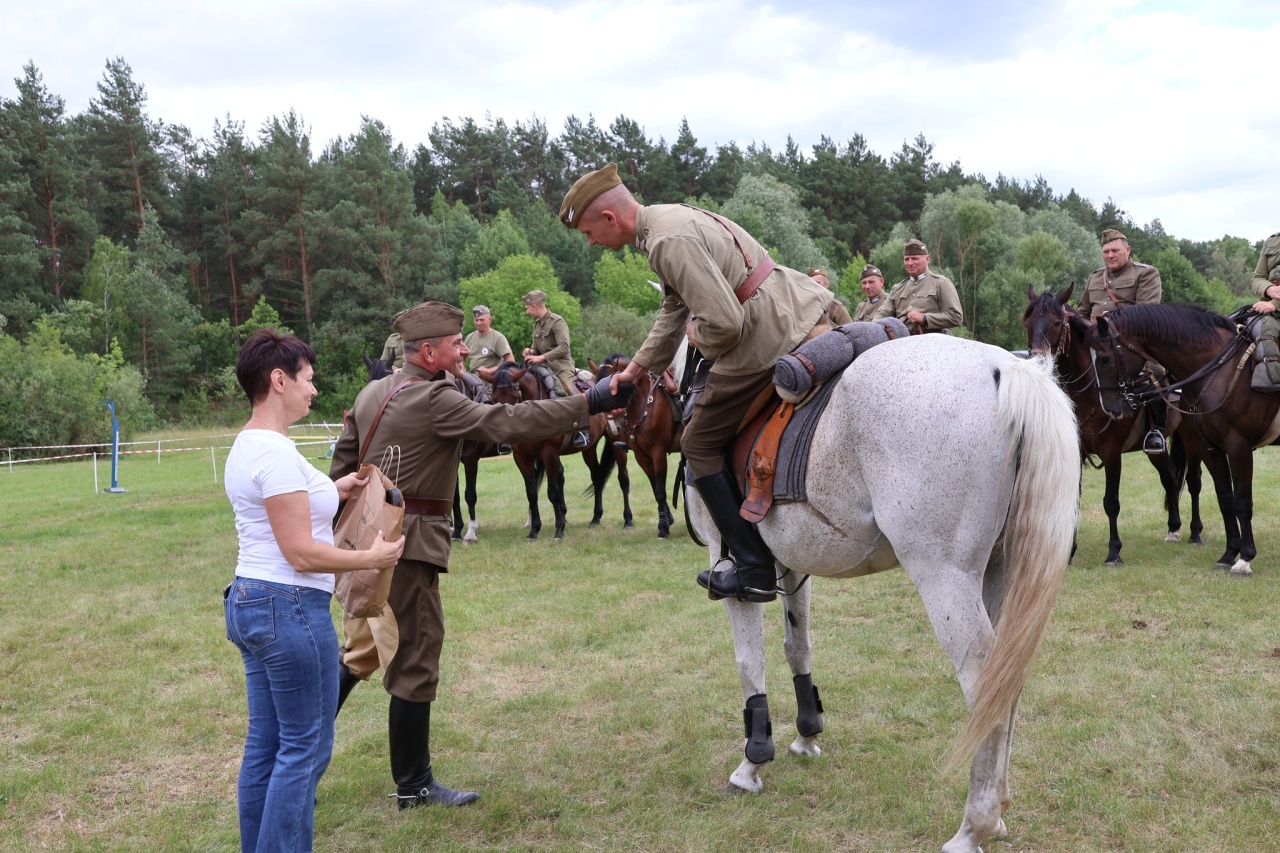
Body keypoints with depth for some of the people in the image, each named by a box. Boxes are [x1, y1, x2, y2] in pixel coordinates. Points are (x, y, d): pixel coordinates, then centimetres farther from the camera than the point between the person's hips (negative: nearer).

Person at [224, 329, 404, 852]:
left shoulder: (246, 446, 12)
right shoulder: (277, 452, -19)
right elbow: (300, 553, -21)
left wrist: (327, 494, 21)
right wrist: (371, 558, -11)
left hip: (248, 602, 10)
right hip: (289, 607, -10)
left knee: (265, 745, 15)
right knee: (306, 748, 1)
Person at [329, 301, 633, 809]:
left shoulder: (372, 392, 11)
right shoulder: (435, 400, -16)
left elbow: (343, 463, 16)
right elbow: (507, 424, -24)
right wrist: (589, 403, -23)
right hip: (406, 543, -9)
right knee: (416, 659, 0)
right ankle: (413, 787, 10)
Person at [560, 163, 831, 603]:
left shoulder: (669, 242, -18)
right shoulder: (674, 218, 16)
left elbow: (722, 324, -24)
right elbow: (674, 312, 28)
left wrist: (697, 336, -2)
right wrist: (635, 369, 32)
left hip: (768, 339, -10)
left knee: (700, 445, 4)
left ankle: (754, 571, 7)